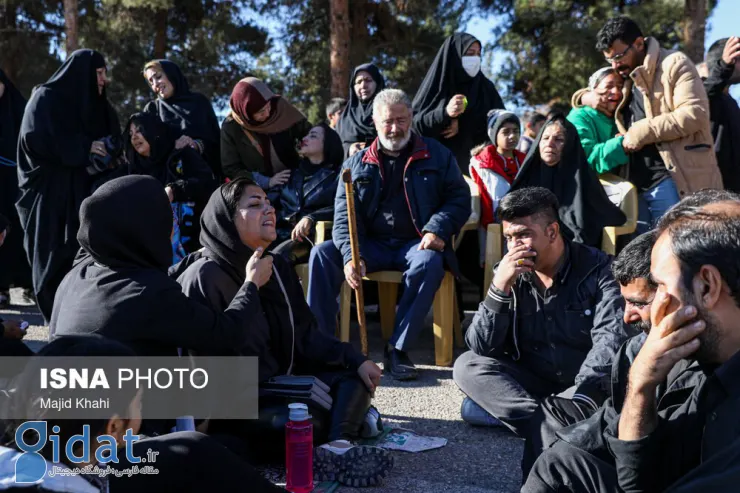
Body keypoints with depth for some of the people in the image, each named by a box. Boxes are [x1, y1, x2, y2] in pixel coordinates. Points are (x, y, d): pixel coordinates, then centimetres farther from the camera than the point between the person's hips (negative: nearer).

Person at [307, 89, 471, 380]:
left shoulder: (437, 156, 8)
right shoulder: (357, 164, 10)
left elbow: (459, 198, 6)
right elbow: (344, 215, 4)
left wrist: (438, 229, -15)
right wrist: (350, 255, -15)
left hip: (415, 243, -2)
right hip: (371, 245, 2)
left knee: (429, 262, -36)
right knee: (321, 254, -20)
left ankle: (397, 349, -27)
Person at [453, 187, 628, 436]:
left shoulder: (596, 268, -9)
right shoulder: (508, 274, -1)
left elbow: (610, 339, -22)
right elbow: (480, 348, -8)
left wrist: (582, 399, -37)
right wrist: (499, 288, -21)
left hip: (589, 385, -3)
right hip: (531, 383, 4)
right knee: (467, 366, -19)